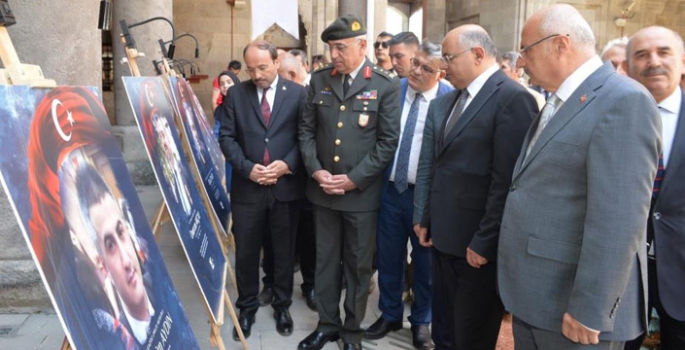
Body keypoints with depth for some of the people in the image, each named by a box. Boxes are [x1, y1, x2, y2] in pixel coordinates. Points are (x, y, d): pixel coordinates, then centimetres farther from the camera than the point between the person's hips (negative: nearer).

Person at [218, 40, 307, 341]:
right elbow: (226, 137, 0)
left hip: (286, 186, -1)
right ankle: (247, 306, 30)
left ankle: (282, 305, 32)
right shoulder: (236, 94, 3)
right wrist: (247, 168, -13)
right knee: (246, 252, 11)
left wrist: (287, 164, -16)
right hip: (247, 186, 1)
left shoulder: (297, 93, 0)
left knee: (284, 251, 13)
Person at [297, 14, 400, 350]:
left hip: (362, 193, -3)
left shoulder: (386, 85, -6)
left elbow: (388, 141, -9)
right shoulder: (319, 79, 5)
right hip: (323, 189, 4)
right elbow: (306, 129, 7)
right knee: (325, 260, 14)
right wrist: (315, 170, -7)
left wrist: (354, 179, -13)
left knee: (358, 264, 10)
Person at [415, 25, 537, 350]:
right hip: (445, 235, 8)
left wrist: (484, 241, -18)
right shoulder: (452, 99, 13)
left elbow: (506, 179, -19)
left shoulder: (512, 98, -15)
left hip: (477, 242, -7)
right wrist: (428, 220, 15)